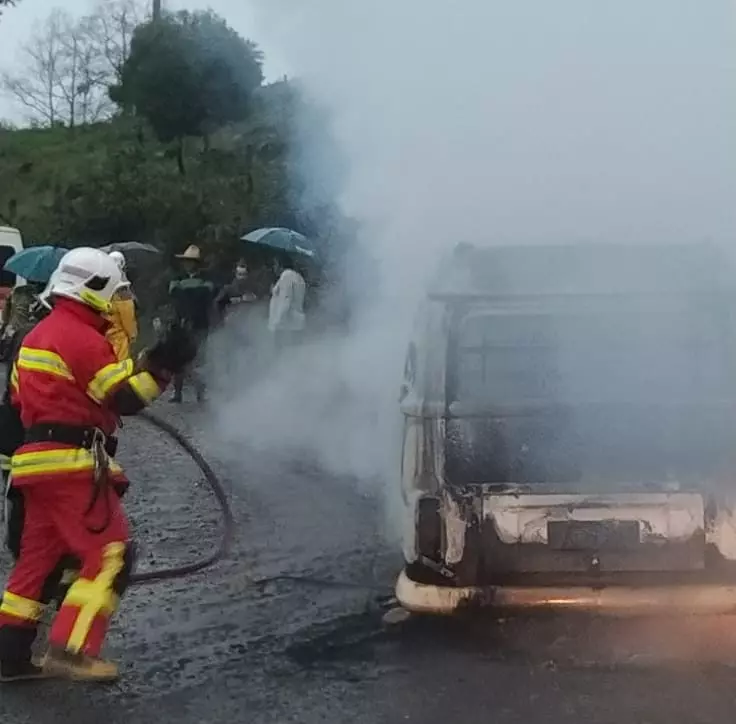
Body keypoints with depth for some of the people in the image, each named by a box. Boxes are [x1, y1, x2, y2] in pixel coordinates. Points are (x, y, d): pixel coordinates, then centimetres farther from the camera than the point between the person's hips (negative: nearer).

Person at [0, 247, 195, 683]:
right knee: (110, 554, -6)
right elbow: (125, 398, -18)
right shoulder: (82, 337, -13)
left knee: (38, 557, 15)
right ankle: (70, 651, -8)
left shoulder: (40, 334, 18)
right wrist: (161, 365, -21)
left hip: (40, 461, 10)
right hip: (73, 464, -10)